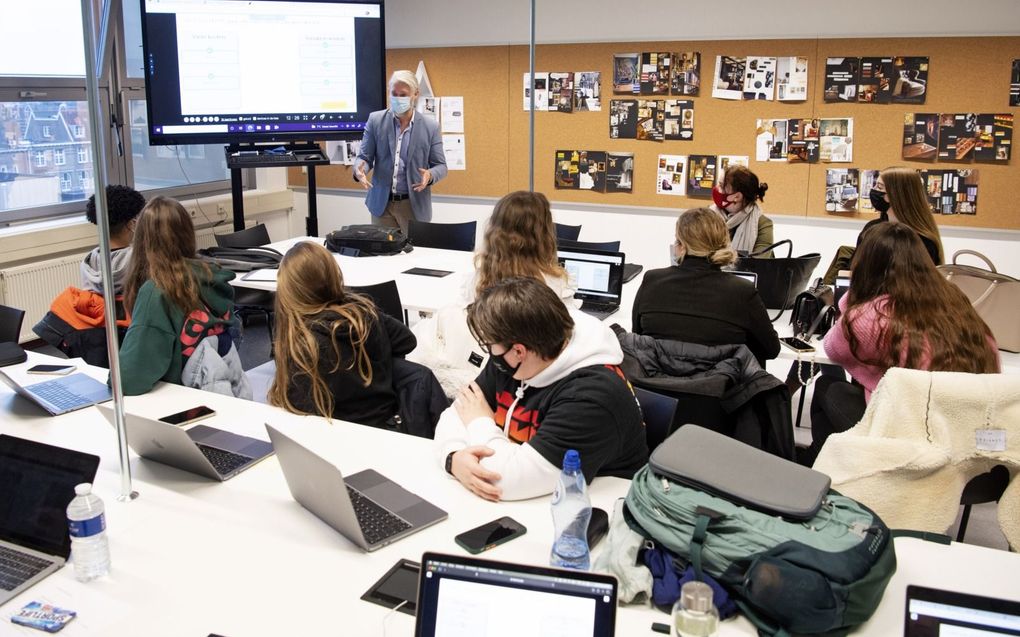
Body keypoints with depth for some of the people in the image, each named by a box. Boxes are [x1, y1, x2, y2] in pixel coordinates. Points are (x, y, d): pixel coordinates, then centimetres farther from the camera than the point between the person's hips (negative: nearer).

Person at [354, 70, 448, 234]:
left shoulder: (430, 126, -2)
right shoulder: (375, 120, 1)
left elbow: (440, 165, 1)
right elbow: (365, 156, 3)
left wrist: (429, 175, -22)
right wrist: (360, 169, -21)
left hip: (414, 205, -1)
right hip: (382, 203, 1)